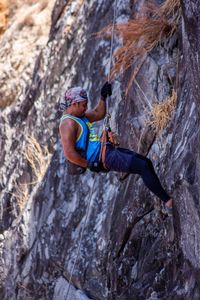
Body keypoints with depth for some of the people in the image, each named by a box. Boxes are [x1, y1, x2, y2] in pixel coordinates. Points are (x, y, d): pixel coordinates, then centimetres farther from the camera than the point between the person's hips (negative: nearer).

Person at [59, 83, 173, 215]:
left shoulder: (79, 115, 15)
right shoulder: (68, 123, -16)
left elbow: (98, 114, 30)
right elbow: (69, 153, -23)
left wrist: (103, 97, 15)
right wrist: (90, 165, -17)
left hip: (105, 149, 11)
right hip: (100, 157, -11)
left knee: (146, 162, 10)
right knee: (143, 167, -16)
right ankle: (168, 201, -13)